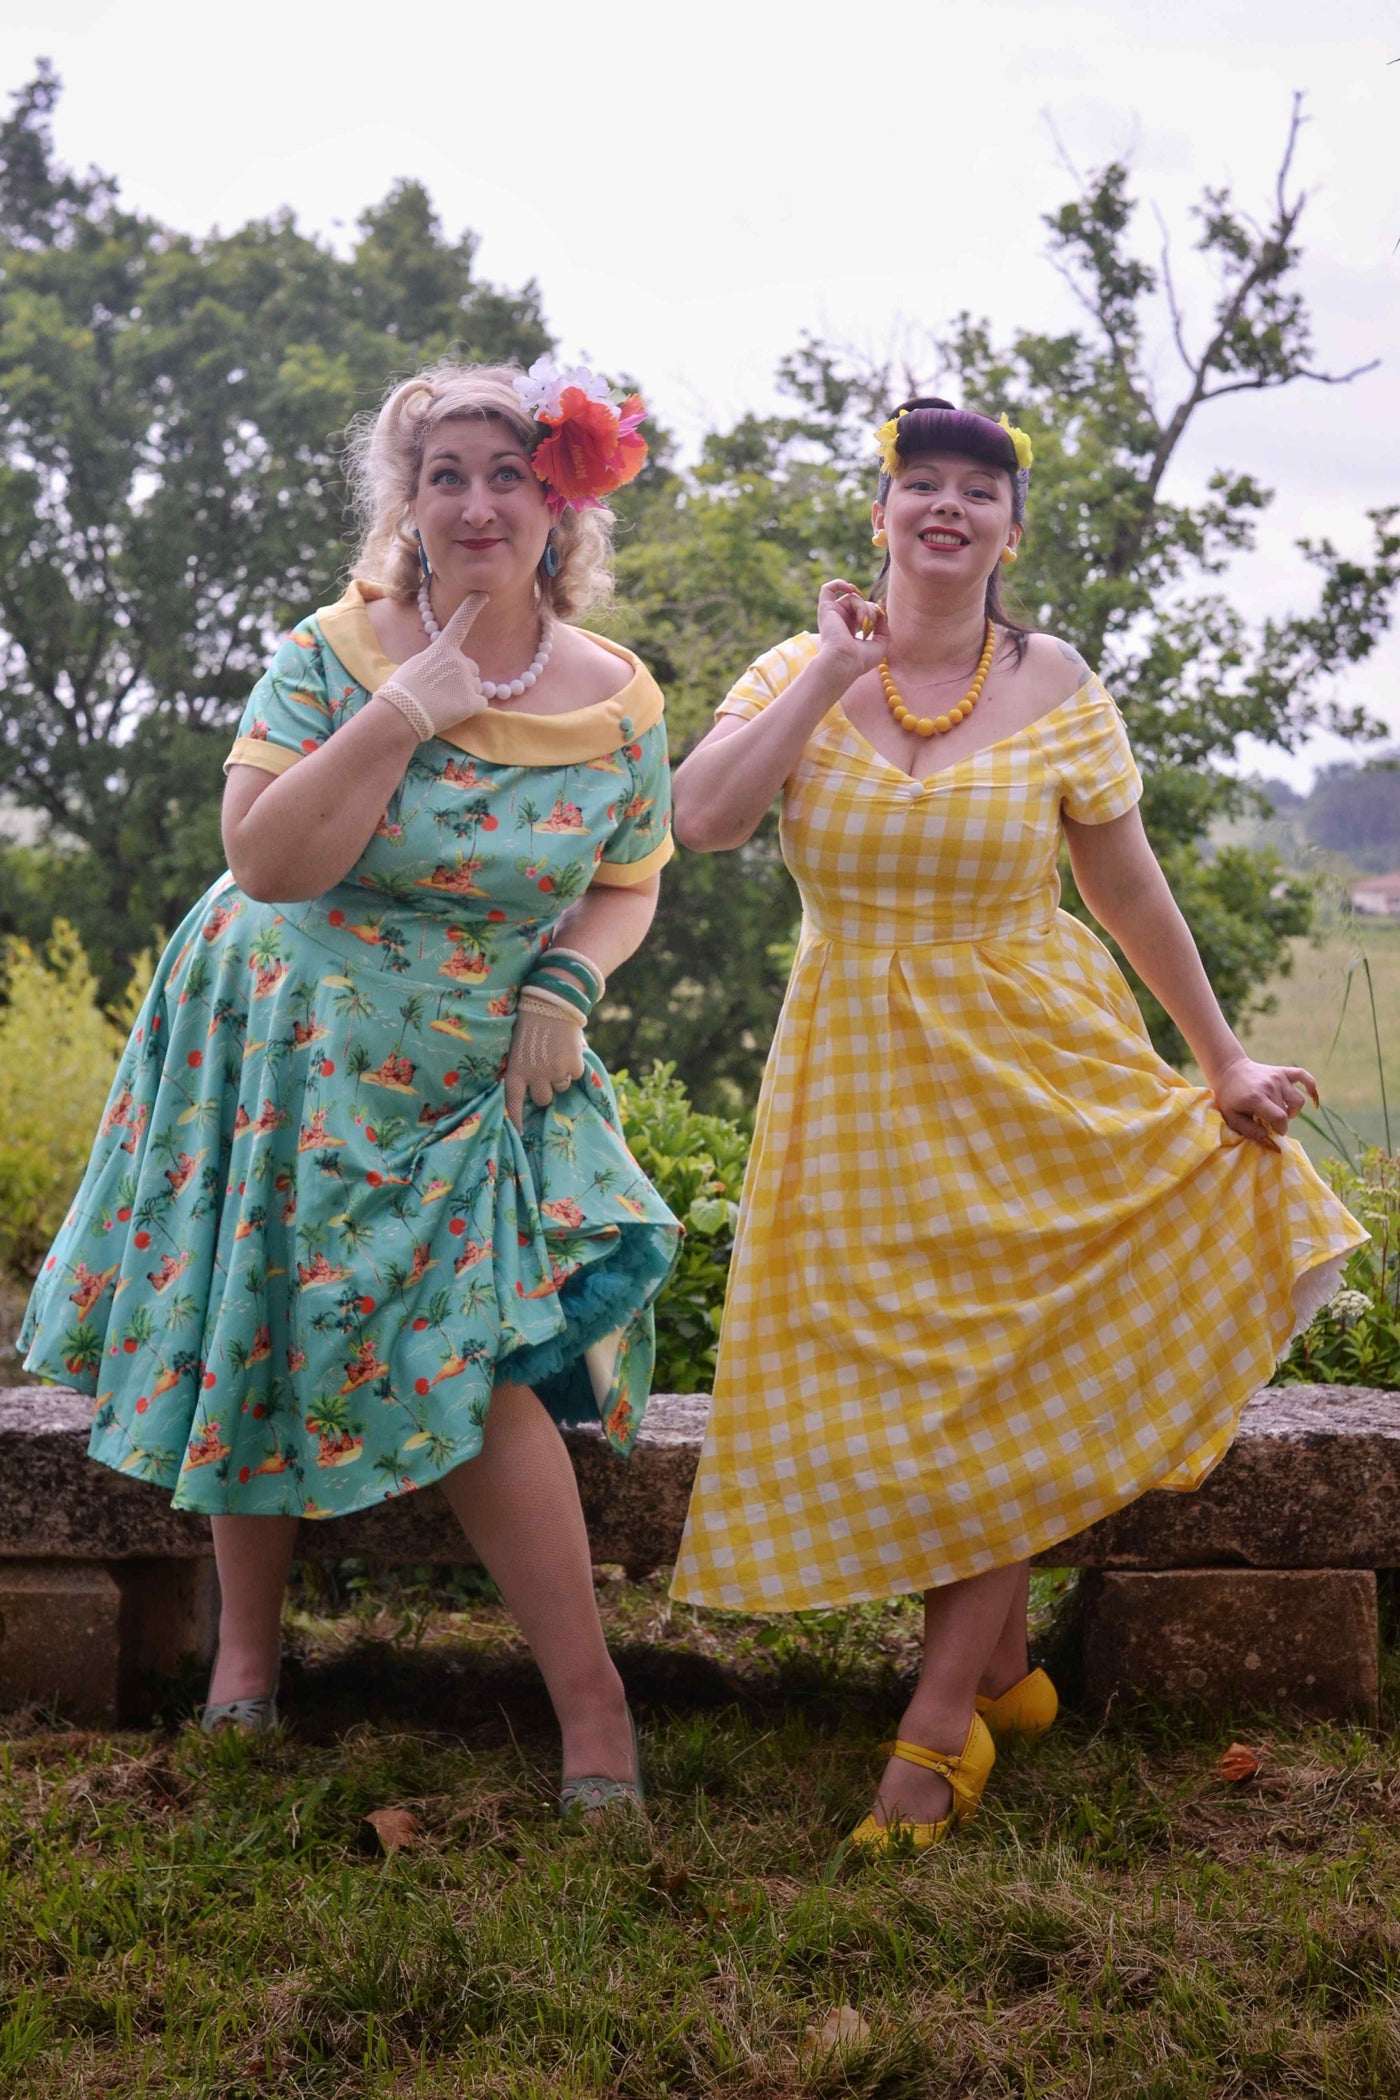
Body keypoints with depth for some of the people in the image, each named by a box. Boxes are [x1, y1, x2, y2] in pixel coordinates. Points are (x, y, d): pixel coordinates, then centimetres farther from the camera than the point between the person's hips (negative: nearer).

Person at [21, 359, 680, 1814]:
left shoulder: (618, 704, -5)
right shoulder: (334, 654, -11)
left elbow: (629, 884, 9)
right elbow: (267, 860, -20)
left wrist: (564, 985, -10)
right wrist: (400, 717, -25)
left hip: (478, 1079, 0)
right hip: (287, 1058, 0)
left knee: (479, 1370, -10)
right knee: (258, 1349, 8)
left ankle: (590, 1699, 0)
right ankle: (246, 1644, 29)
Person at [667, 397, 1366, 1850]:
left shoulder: (1055, 690, -1)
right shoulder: (798, 674, -1)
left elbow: (1130, 890, 5)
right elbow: (700, 819, -18)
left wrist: (1223, 1060, 6)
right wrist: (837, 671, -13)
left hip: (1028, 1065, -1)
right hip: (856, 1073, 1)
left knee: (991, 1374, -1)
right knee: (901, 1383, 4)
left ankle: (940, 1719, 8)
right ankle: (1003, 1672, 23)